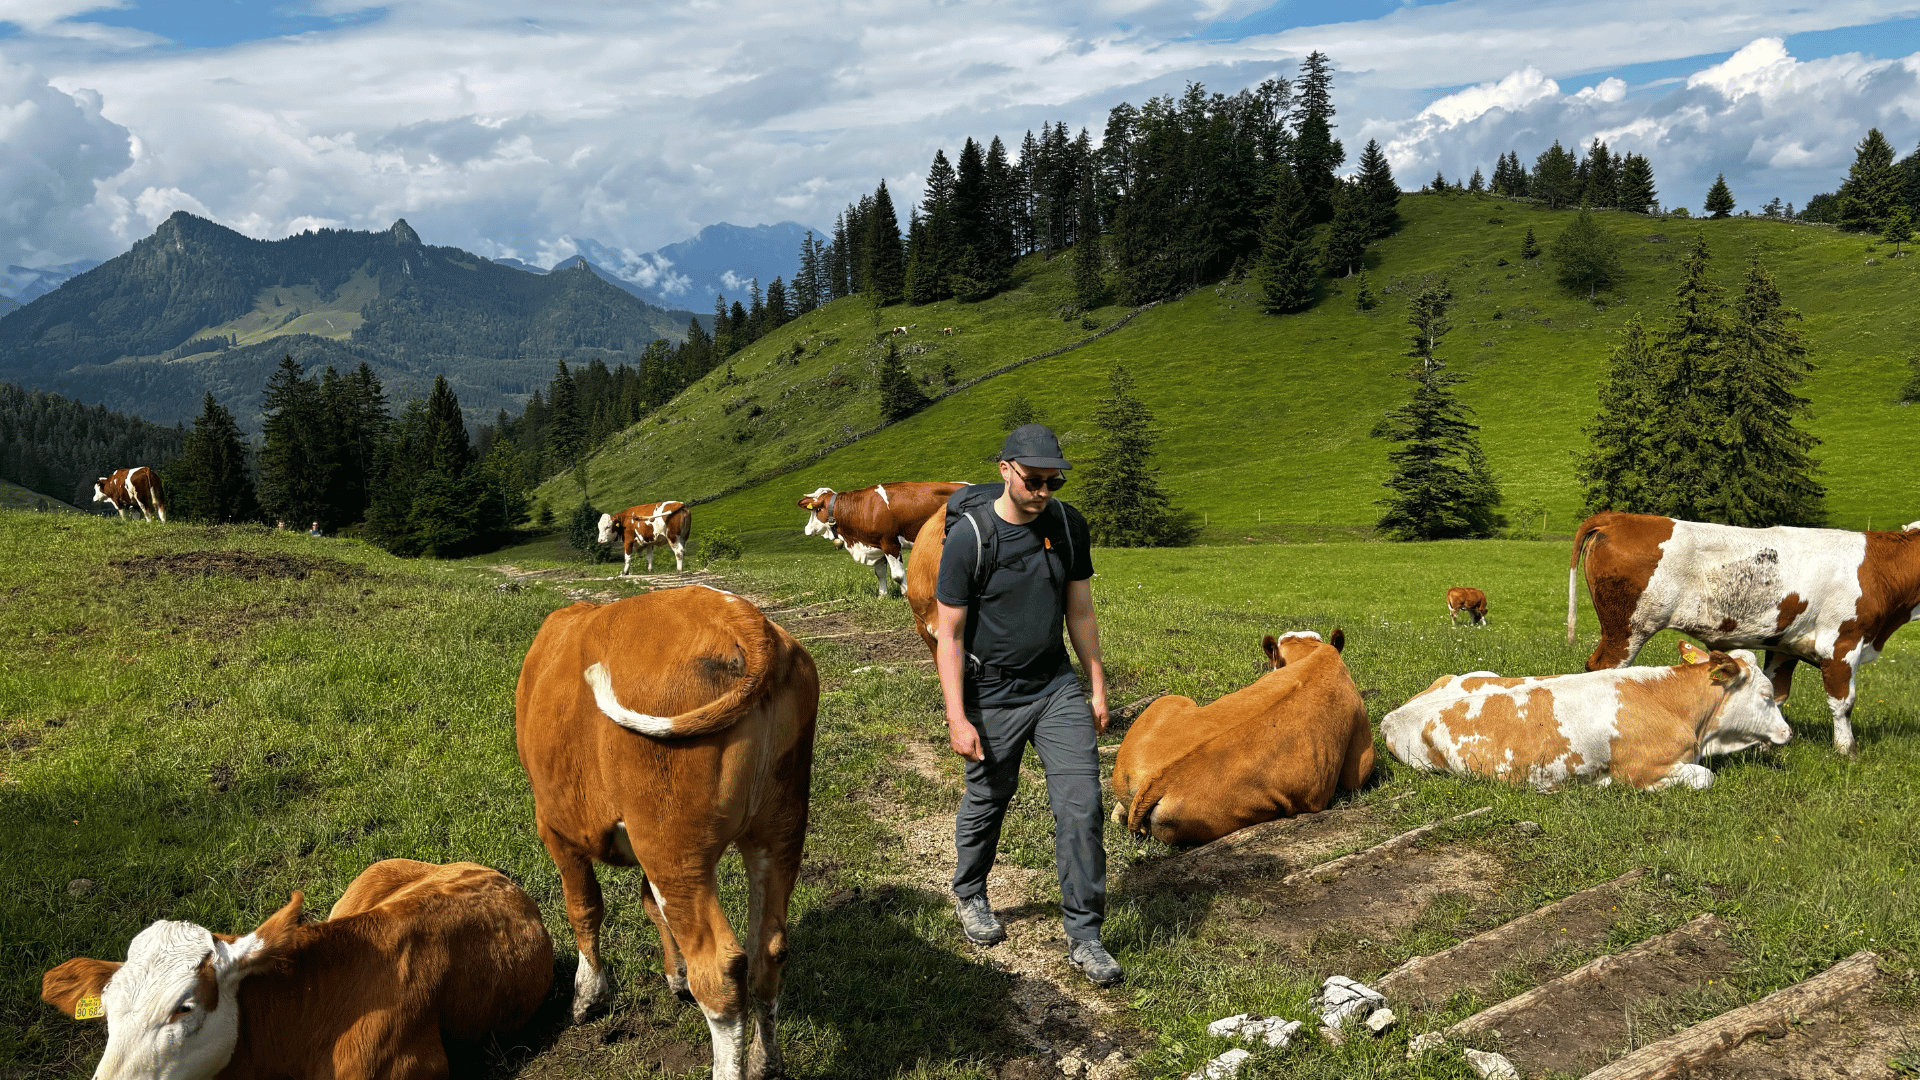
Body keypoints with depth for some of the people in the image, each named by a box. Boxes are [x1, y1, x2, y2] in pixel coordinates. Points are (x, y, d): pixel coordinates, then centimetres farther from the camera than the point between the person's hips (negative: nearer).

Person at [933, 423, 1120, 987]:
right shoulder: (968, 538, -17)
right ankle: (969, 895, 43)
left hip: (1057, 685, 3)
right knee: (987, 802, 14)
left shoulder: (1068, 525, -3)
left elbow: (1079, 610, 8)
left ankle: (1084, 937, 6)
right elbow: (948, 634, -14)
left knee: (1082, 804, -5)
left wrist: (1098, 686, 10)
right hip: (992, 695, -3)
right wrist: (957, 718, -17)